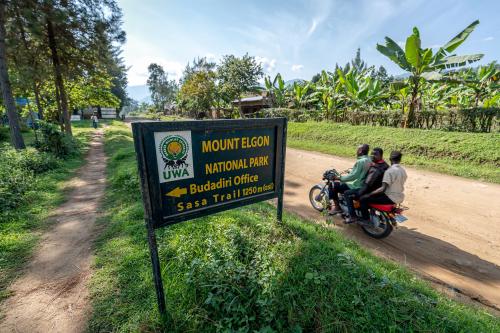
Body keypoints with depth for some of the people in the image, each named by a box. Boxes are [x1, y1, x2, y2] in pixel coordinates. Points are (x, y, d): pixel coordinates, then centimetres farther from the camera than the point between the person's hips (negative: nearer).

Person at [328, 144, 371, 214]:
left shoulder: (360, 162, -22)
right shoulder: (369, 160, 6)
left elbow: (353, 176, -25)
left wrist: (339, 178, -16)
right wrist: (350, 171, 27)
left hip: (357, 186, -10)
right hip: (364, 185, 10)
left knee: (334, 185, -6)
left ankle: (337, 207, 0)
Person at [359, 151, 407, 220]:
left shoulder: (389, 171, -21)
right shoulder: (403, 171, 6)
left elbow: (383, 188, -27)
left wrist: (369, 194, -21)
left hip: (391, 198, -9)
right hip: (400, 197, 9)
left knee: (363, 199, -10)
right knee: (376, 194, 31)